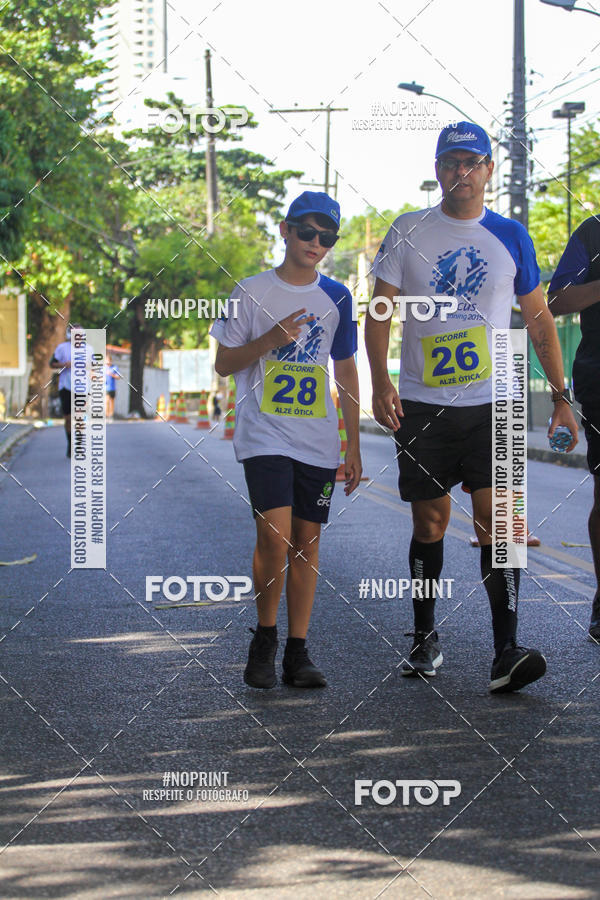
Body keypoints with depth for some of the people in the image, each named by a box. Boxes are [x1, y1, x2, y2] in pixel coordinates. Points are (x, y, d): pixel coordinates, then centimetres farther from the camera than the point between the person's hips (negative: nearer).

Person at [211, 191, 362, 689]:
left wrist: (354, 446, 13)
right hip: (265, 436, -3)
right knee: (275, 536, -16)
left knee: (307, 542, 4)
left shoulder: (336, 297, 9)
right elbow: (224, 363, 3)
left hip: (318, 441, 4)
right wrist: (272, 339, -15)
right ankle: (264, 639, 3)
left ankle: (298, 650, 10)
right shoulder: (252, 292, 0)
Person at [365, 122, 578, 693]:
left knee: (496, 520, -11)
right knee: (429, 522, 7)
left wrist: (560, 396, 6)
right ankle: (425, 638, 23)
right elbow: (379, 313, 2)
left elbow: (539, 320, 11)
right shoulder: (408, 233, 4)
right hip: (421, 404, 1)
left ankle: (506, 652, -15)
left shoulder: (510, 236, 6)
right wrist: (381, 384, -12)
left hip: (492, 404, 0)